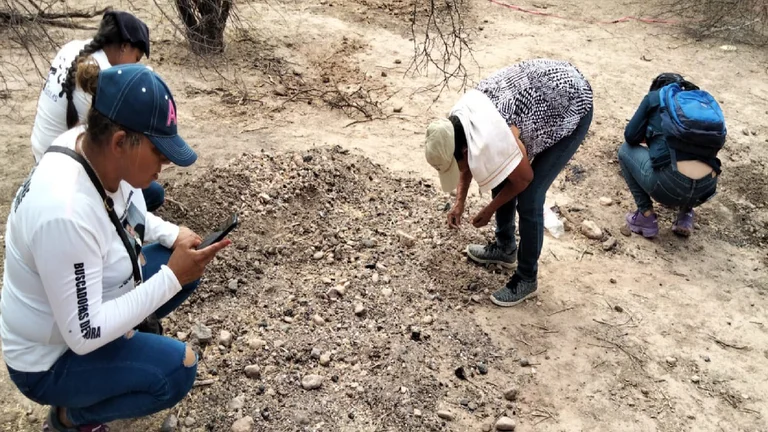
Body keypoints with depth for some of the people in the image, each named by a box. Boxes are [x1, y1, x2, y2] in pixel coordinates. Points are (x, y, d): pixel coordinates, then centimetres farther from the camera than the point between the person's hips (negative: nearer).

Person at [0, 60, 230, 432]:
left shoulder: (92, 144, -15)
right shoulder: (66, 213, -39)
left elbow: (126, 216, 6)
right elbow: (85, 334, -31)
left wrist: (173, 235, -10)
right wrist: (172, 277, -30)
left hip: (92, 301, 8)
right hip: (50, 358, -8)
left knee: (184, 263, 1)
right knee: (177, 369, -19)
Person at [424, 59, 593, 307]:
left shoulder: (492, 142, -35)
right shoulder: (457, 122, -12)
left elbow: (524, 179, -17)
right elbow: (468, 162, 10)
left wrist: (489, 210, -4)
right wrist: (460, 203, 8)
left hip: (572, 107, -8)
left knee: (528, 200, -8)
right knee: (501, 178, 12)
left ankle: (527, 279, 10)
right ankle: (505, 248, 34)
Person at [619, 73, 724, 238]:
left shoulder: (654, 97, 14)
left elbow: (631, 136, 12)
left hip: (670, 184, -5)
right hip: (707, 188, 6)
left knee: (626, 150, 23)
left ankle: (646, 217, 15)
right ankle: (685, 215, 21)